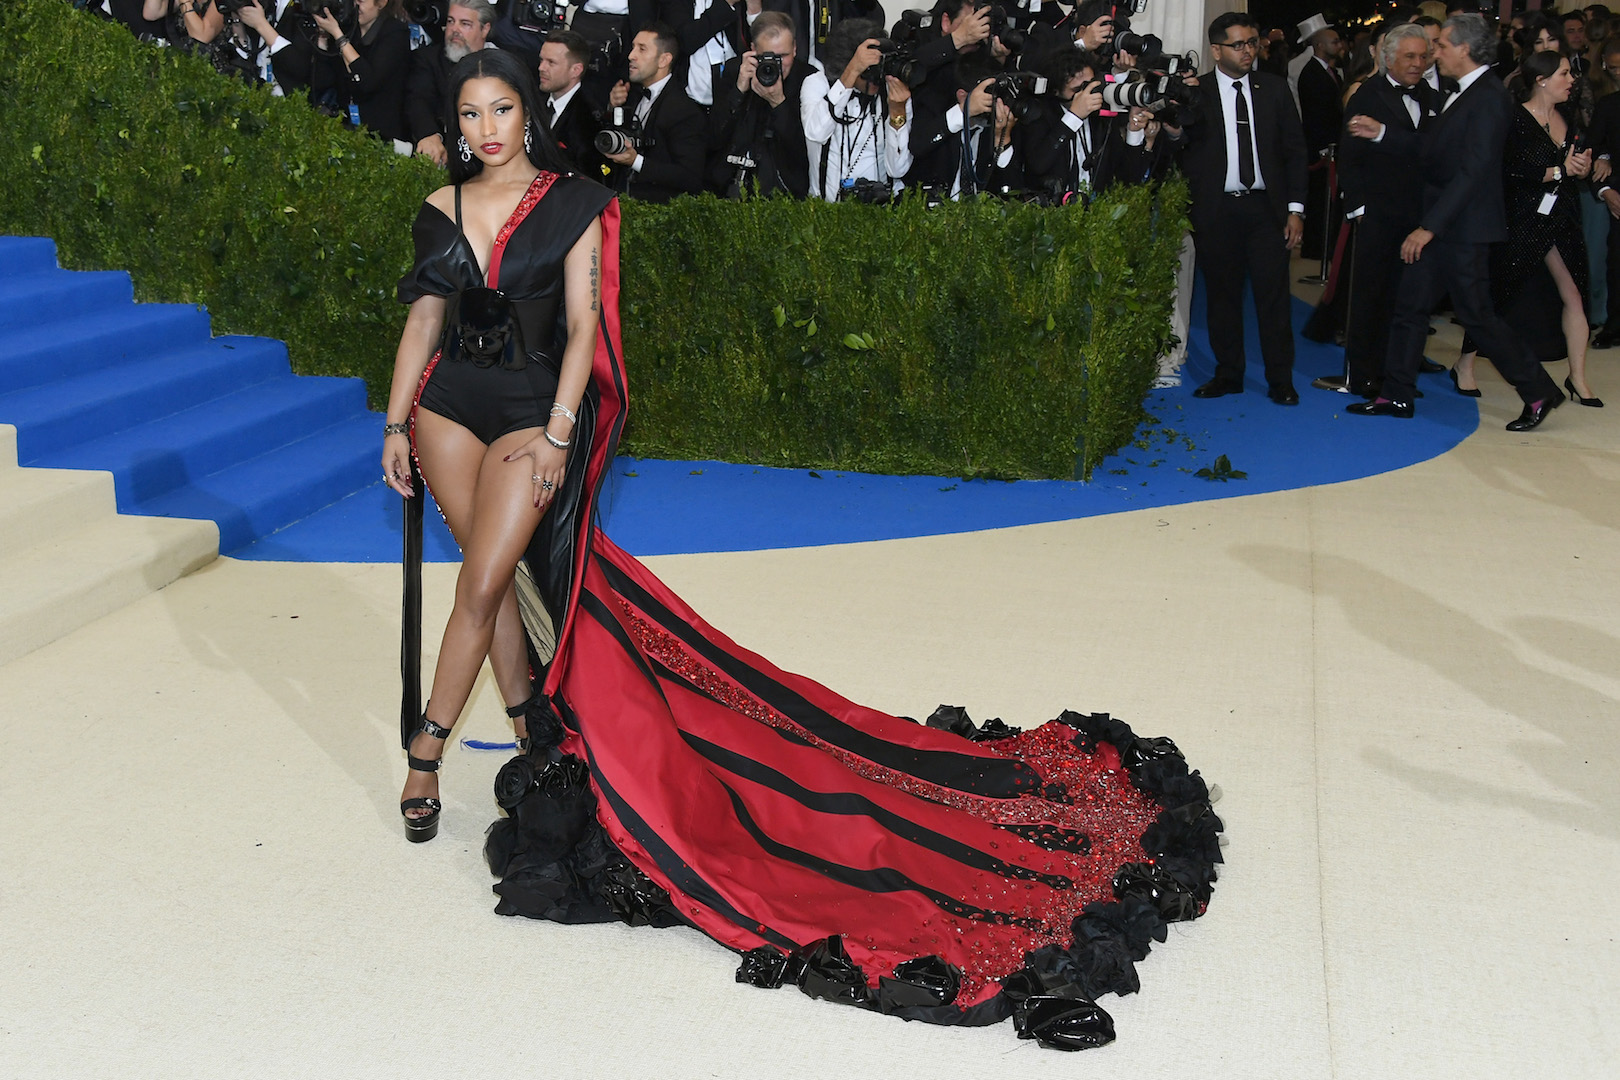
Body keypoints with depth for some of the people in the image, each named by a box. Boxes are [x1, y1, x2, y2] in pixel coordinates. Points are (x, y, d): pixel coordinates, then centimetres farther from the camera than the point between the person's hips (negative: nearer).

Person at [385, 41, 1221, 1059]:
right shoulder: (442, 209, 10)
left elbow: (582, 327, -7)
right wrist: (395, 423, 3)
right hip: (449, 398, 5)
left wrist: (556, 435, -15)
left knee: (482, 582, -10)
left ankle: (426, 750, 0)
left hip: (533, 404, -5)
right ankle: (529, 715, 23)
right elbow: (423, 321, 11)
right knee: (496, 568, 7)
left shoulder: (571, 206, -2)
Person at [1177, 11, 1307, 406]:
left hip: (1265, 207, 1)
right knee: (1222, 296, 7)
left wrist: (1295, 209, 1)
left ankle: (1280, 381, 7)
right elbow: (1184, 155, 1)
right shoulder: (1195, 93, 1)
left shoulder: (1274, 89, 7)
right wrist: (1188, 211, -9)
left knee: (1274, 295, -1)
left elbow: (1294, 150, 7)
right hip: (1216, 210, -1)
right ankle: (1228, 374, 20)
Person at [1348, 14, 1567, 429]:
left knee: (1476, 314, -2)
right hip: (1437, 225, 9)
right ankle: (1397, 395, 18)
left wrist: (1430, 226, -23)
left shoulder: (1488, 98, -18)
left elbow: (1472, 172, -23)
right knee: (1410, 307, 10)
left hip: (1463, 228, -9)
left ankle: (1539, 392, 10)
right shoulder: (1461, 95, 12)